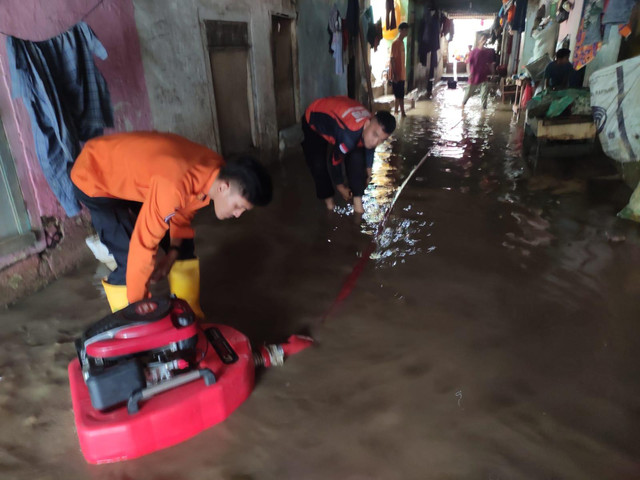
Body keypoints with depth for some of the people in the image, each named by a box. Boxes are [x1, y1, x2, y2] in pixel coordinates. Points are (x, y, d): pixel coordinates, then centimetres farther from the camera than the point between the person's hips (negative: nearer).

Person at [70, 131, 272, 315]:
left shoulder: (217, 170, -17)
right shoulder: (174, 187, -43)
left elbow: (183, 212, 0)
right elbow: (143, 245, -36)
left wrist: (172, 254, -10)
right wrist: (138, 304, -23)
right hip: (95, 177, -7)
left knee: (183, 247, 4)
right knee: (129, 260, -17)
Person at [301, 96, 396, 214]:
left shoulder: (376, 127, -24)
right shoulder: (349, 135, -47)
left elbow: (369, 147, 2)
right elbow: (336, 160, -28)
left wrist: (368, 169, 12)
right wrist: (340, 185, -12)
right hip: (313, 121, -5)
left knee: (356, 157, -15)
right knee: (318, 163, -18)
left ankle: (357, 199, -3)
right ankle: (328, 197, 8)